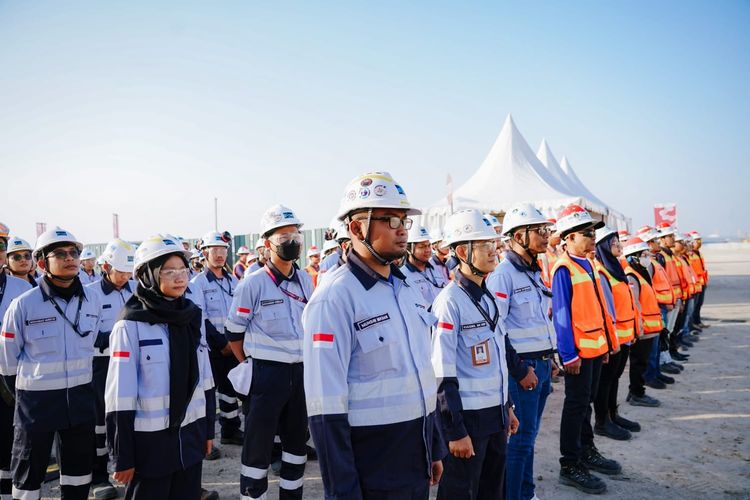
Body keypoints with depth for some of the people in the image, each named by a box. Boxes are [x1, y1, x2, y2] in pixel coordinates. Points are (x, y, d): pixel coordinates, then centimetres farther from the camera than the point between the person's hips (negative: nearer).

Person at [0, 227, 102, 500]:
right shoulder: (24, 305, -15)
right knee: (29, 472, 13)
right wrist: (38, 371, 5)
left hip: (80, 395, 3)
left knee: (79, 468, 18)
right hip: (36, 398, -3)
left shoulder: (92, 300, -4)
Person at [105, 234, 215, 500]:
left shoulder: (191, 317, 4)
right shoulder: (131, 326, -12)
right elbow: (120, 394, -13)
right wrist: (123, 456, -12)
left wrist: (208, 429, 12)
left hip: (191, 434, 5)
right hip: (150, 440, -5)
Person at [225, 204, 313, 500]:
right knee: (258, 446, 4)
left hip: (300, 372, 6)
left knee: (297, 442, 18)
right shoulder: (253, 283, -11)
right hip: (266, 373, -6)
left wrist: (307, 361, 14)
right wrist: (251, 367, 2)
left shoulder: (306, 280, 5)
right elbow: (234, 333, -4)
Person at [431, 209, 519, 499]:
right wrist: (456, 431, -17)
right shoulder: (450, 300, -16)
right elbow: (443, 373, -18)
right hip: (468, 416, -8)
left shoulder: (488, 297, 8)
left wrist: (507, 407, 18)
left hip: (496, 413, 8)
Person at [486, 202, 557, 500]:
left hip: (542, 365, 8)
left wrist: (550, 358, 17)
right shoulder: (503, 274, -15)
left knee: (528, 434, 17)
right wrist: (519, 370, -18)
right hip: (522, 367, -8)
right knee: (520, 437, -1)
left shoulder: (535, 272, 13)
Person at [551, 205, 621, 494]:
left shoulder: (587, 264, 10)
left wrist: (608, 341, 16)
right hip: (578, 350, -8)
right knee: (576, 405, 1)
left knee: (585, 401, 19)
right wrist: (569, 354, -20)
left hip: (596, 346, 8)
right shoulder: (564, 269, -16)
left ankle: (587, 452, 34)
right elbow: (561, 314, -19)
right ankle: (570, 467, 12)